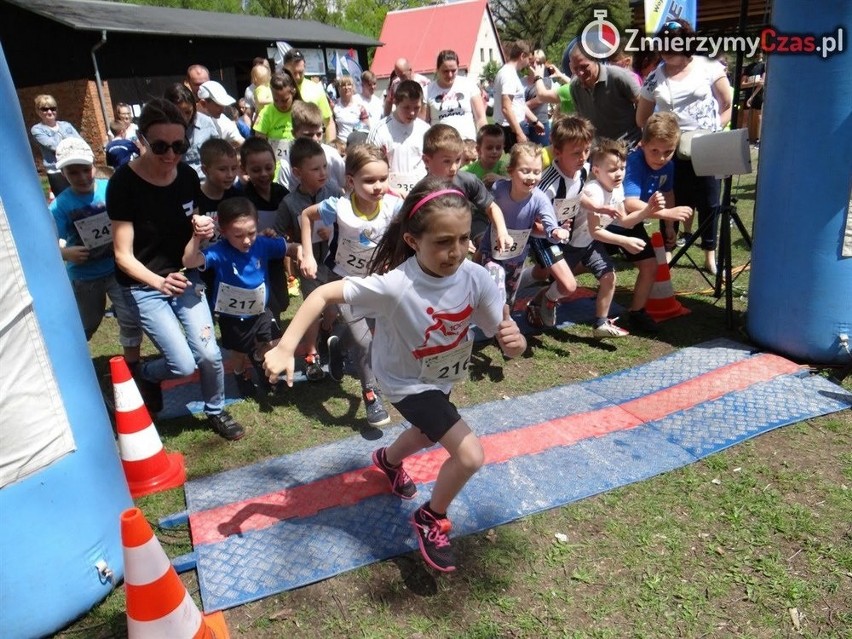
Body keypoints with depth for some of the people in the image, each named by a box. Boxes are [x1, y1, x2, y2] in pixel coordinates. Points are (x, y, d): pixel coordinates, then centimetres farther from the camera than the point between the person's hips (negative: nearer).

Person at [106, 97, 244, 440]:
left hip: (184, 276, 4)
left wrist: (202, 226, -13)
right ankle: (144, 375, 28)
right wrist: (159, 282, -35)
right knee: (183, 364, -8)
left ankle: (216, 411, 25)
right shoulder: (123, 183, -21)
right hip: (143, 286, -4)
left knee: (209, 354, -3)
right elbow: (123, 255, -18)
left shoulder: (188, 176, -6)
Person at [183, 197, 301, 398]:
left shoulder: (262, 244, -17)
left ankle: (259, 359, 44)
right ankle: (241, 374, 57)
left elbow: (292, 248, -7)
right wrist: (197, 237, -55)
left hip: (261, 310, 2)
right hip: (233, 316, -2)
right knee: (240, 352, 21)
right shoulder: (218, 252, -29)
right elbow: (189, 262, -42)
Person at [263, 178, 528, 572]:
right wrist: (285, 347, -33)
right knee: (470, 455, -15)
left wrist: (515, 342, -44)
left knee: (428, 433, 33)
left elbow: (506, 336, -20)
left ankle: (389, 460, 69)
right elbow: (323, 295, -29)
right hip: (408, 382, -5)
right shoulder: (394, 285, -37)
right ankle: (431, 521, 15)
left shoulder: (475, 278, -26)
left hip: (442, 377, 6)